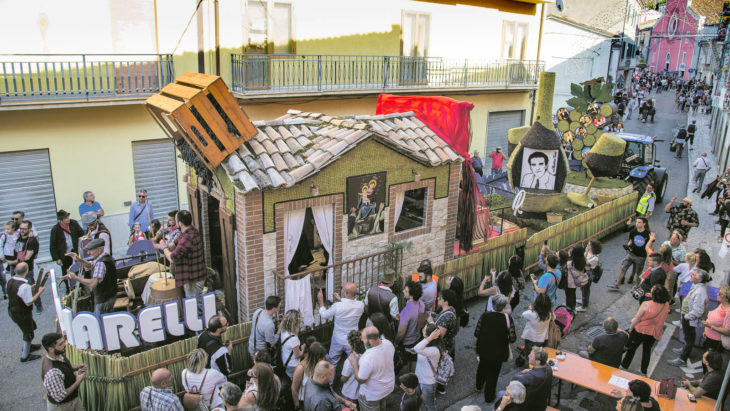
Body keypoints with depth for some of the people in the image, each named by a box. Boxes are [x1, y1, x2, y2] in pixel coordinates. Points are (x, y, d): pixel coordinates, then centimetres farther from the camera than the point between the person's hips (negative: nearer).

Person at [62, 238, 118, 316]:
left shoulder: (101, 263, -26)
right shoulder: (106, 257, 5)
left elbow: (93, 283, -34)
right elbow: (90, 266, 18)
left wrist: (75, 277, -25)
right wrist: (79, 260, 0)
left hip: (104, 300, -10)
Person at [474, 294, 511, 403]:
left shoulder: (485, 316, -17)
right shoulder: (507, 319, -22)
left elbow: (476, 333, -10)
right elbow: (511, 338, -16)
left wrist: (475, 345, 7)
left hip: (483, 349, 3)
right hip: (497, 352, -2)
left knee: (482, 366, 29)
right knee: (493, 373, 16)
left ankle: (479, 385, 53)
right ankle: (489, 396, 32)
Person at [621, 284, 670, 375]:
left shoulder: (646, 304, -28)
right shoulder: (666, 305, -16)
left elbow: (637, 319, -19)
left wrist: (630, 328, -3)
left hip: (640, 330, -4)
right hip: (653, 333, 4)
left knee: (631, 348, 19)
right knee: (647, 350, 25)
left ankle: (625, 365, 37)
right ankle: (644, 371, 39)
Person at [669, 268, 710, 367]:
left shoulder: (700, 292, -33)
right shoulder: (696, 286, -3)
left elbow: (697, 311, -32)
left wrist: (686, 317, -19)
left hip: (690, 320, -9)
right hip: (687, 316, 9)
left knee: (689, 338, 7)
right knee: (688, 337, 29)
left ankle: (682, 359, 21)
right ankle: (685, 351, 50)